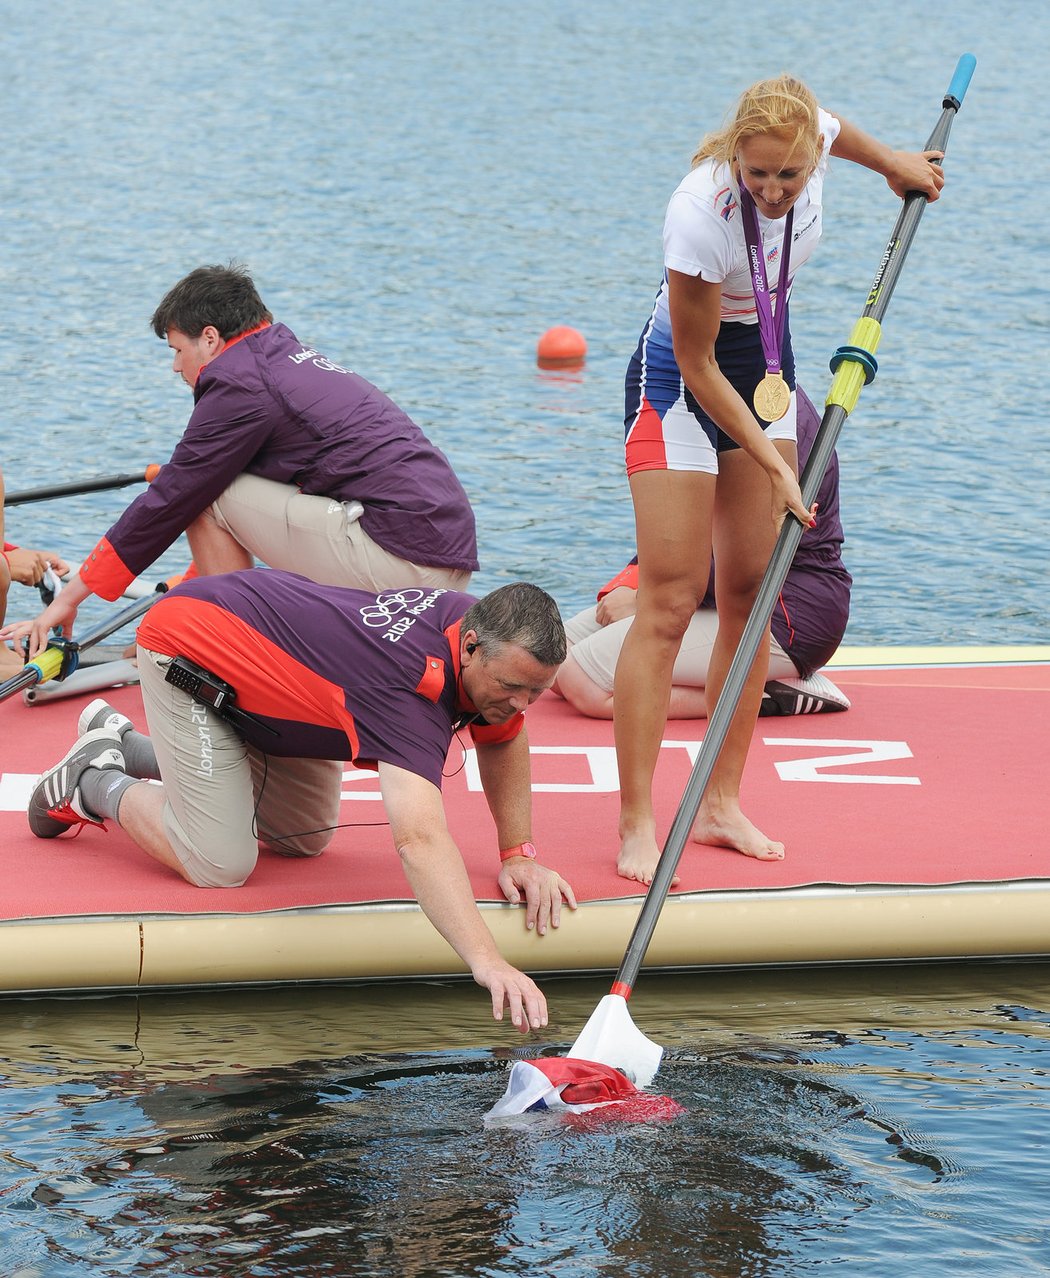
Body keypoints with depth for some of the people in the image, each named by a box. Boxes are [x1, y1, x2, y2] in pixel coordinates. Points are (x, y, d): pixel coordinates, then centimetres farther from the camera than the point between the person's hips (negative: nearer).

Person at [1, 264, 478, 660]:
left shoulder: (241, 383, -5)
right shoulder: (301, 360, 22)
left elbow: (169, 501, -2)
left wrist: (70, 597, 6)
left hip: (404, 562, -9)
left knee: (207, 499, -1)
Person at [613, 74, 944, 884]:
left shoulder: (810, 136, -19)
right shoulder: (700, 216, -34)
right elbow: (697, 367, -23)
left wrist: (894, 164, 27)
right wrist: (774, 464, -19)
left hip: (765, 368, 7)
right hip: (680, 384, -6)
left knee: (750, 592, 6)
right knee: (670, 601, -11)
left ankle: (721, 804, 13)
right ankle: (637, 827, -9)